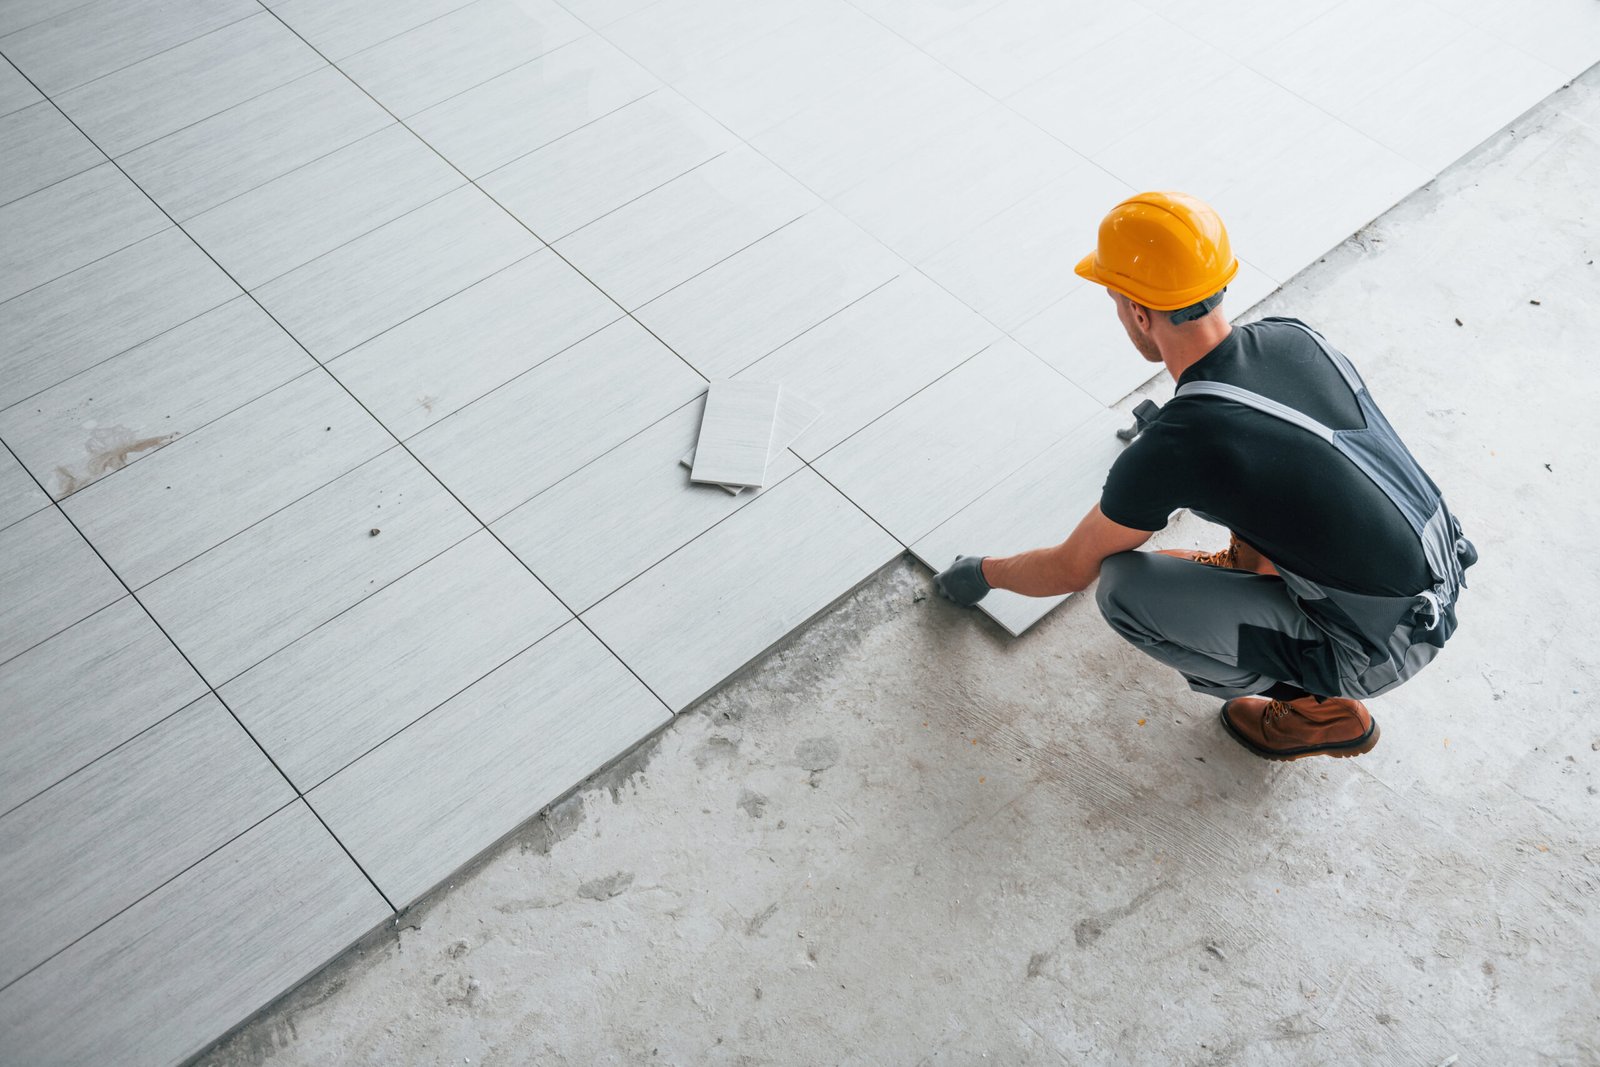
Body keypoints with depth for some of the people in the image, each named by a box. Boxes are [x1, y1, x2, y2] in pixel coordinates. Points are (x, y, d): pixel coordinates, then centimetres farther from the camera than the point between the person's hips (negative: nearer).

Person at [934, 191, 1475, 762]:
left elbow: (1070, 570, -5)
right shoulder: (1292, 338, -3)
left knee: (1122, 589, -10)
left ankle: (1320, 713, 3)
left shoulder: (1169, 449, -23)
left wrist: (985, 573, 15)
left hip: (1379, 648, -7)